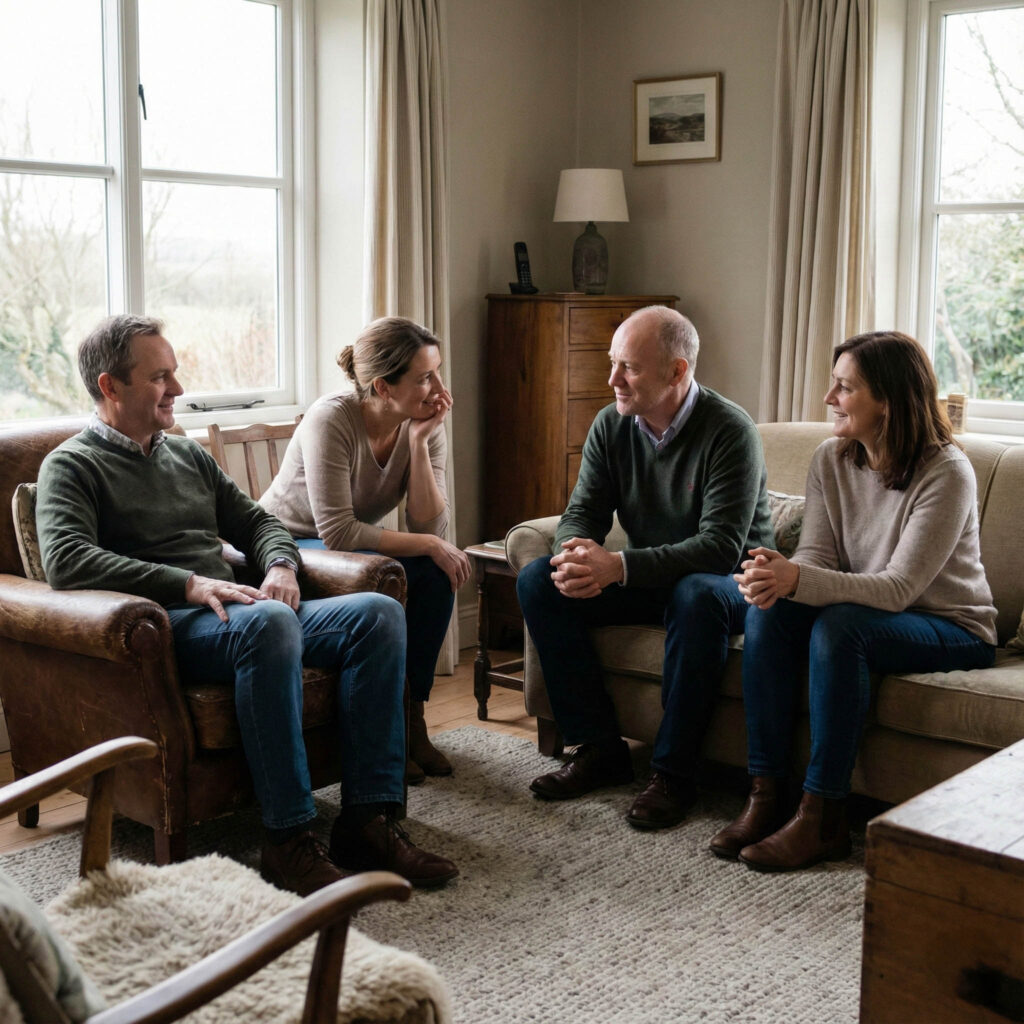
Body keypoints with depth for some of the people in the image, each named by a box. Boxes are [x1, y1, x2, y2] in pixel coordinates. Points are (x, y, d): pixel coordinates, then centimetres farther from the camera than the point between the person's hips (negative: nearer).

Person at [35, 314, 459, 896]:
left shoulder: (189, 455, 27)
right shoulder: (72, 466, 4)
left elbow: (256, 521, 28)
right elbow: (66, 560, -14)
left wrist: (280, 566, 3)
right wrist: (189, 584, -22)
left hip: (228, 614, 7)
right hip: (162, 625, -7)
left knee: (379, 613, -14)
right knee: (267, 621, -39)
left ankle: (368, 819, -20)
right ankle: (289, 840, -35)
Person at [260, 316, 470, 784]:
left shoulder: (426, 427, -9)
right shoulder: (332, 419, -27)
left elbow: (428, 526, -17)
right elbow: (337, 533, -32)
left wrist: (420, 442, -25)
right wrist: (429, 546, -28)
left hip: (351, 550, 6)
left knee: (436, 575, -23)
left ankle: (411, 715, -9)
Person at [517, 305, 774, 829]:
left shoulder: (730, 431, -20)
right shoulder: (611, 425, -2)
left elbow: (721, 546, -28)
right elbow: (582, 512, 0)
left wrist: (617, 567, -37)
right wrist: (575, 551, -27)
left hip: (730, 581, -6)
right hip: (645, 579, 6)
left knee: (696, 595, -40)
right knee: (537, 580, -13)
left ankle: (673, 772, -26)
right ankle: (599, 747, -9)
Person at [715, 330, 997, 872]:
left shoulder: (945, 473, -21)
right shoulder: (831, 460, -1)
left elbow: (898, 589, -27)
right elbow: (817, 554, -5)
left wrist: (797, 578, -40)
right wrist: (779, 574, -31)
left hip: (951, 629, -6)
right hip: (864, 611, 6)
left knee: (840, 626, -34)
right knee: (767, 614, -22)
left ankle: (823, 819, -27)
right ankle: (765, 796, -19)